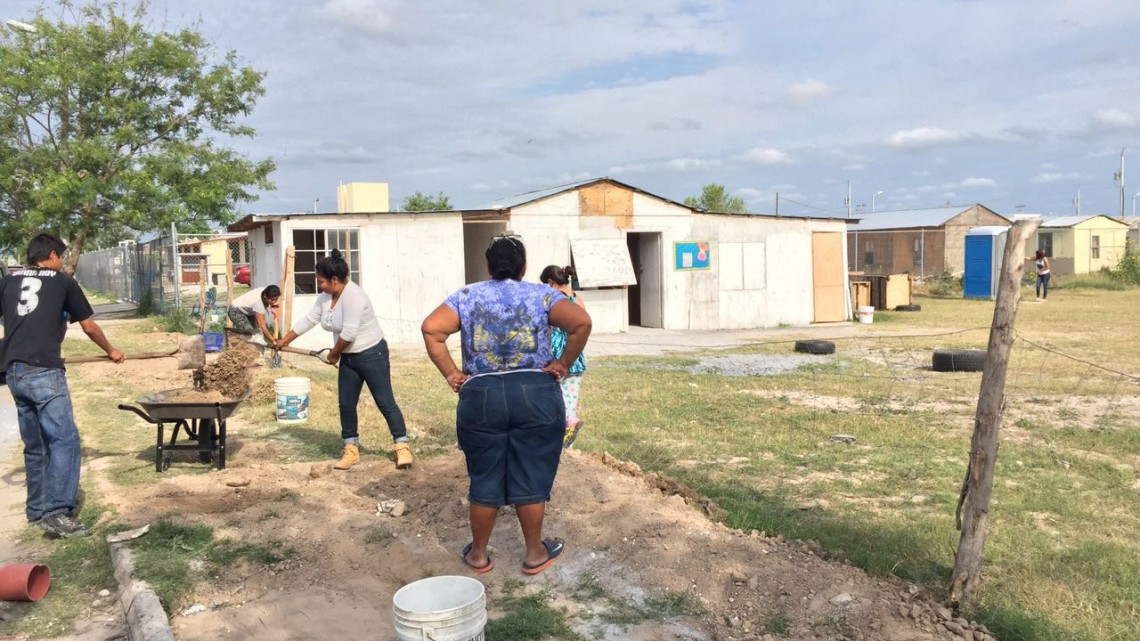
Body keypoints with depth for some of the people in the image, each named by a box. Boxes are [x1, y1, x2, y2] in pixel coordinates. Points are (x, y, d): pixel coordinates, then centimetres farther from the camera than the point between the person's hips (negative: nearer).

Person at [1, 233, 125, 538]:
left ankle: (37, 508, 25)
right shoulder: (63, 282, 7)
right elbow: (89, 327, 15)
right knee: (64, 440, -6)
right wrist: (111, 351, 31)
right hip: (44, 371, -6)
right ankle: (56, 514, -13)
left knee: (35, 444, 16)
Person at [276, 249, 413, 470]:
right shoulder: (326, 297, 4)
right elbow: (308, 320, 14)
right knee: (346, 405, 8)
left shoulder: (352, 295, -24)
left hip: (372, 354, -9)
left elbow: (348, 333, -27)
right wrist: (284, 341, 18)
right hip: (348, 358, 9)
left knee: (385, 402, -5)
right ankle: (351, 450, 18)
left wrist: (333, 354, -11)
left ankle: (402, 447, 2)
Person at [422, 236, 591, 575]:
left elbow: (431, 329, -5)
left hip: (480, 396, 1)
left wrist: (450, 373, -1)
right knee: (531, 479, 9)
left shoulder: (466, 296, 7)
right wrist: (564, 364, -2)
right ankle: (535, 553, 21)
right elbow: (581, 322, -9)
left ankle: (478, 554, 25)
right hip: (535, 394, -1)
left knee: (485, 480, 12)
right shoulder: (542, 294, 4)